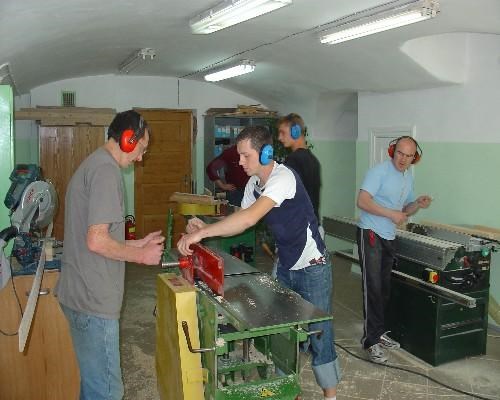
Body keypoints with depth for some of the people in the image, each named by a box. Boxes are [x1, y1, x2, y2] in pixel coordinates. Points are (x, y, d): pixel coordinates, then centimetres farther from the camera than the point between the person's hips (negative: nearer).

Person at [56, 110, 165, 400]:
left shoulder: (91, 164, 16)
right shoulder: (107, 170, -17)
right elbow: (97, 241, -23)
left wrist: (137, 244, 16)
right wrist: (142, 255, -9)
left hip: (79, 294, 10)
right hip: (93, 301, -10)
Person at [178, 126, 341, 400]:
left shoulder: (283, 178, -27)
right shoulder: (253, 184, 1)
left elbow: (249, 218, -39)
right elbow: (240, 223, 4)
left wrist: (201, 233, -39)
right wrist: (205, 229, -14)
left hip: (312, 268, -8)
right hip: (285, 267, 8)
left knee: (318, 334, 2)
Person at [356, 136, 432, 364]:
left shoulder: (408, 177, 14)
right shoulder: (380, 171, -12)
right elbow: (362, 201, -20)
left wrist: (418, 204, 1)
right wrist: (391, 214, -21)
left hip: (389, 238, 8)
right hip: (370, 234, -8)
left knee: (384, 287, 13)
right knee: (372, 287, -9)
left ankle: (378, 332, 26)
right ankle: (371, 341, -3)